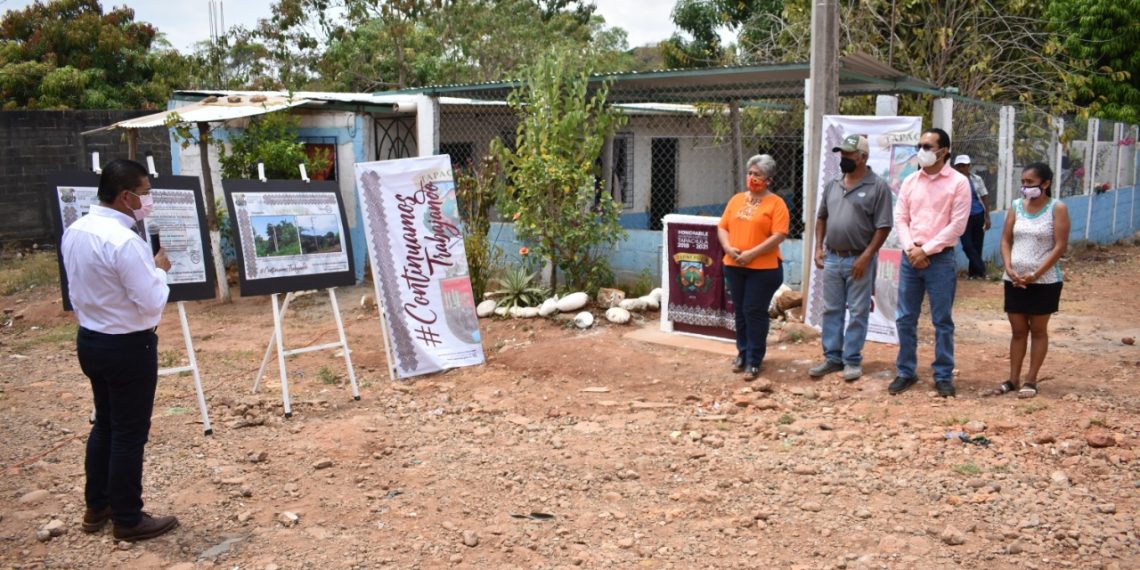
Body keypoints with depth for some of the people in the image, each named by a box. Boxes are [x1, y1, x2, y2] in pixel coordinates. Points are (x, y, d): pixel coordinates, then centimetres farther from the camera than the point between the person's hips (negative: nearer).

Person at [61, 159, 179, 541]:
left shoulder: (74, 231, 2)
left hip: (90, 340, 9)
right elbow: (152, 303, -21)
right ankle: (128, 520, 16)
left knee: (105, 424, 21)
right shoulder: (125, 241, -26)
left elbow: (77, 289, 13)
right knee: (129, 433, 4)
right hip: (127, 346, -9)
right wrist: (159, 269, -6)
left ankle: (97, 507, 33)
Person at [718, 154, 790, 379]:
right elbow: (722, 227, 10)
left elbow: (779, 235, -14)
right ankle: (743, 353, 25)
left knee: (755, 312, -2)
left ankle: (754, 360, 7)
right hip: (734, 266, 5)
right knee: (740, 311, 12)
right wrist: (728, 248, -9)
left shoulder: (776, 203, -5)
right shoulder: (737, 199, 11)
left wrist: (752, 253, -18)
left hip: (763, 267, -5)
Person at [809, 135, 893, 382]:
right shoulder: (832, 184, 8)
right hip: (832, 258, 6)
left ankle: (852, 360, 12)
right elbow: (822, 217, 17)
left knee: (858, 313, 3)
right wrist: (819, 247, 5)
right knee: (831, 310, 10)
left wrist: (866, 257, -17)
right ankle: (832, 358, 20)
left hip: (859, 260, -5)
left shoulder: (878, 186, -9)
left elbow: (883, 227, -12)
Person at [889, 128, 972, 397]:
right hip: (910, 258, 4)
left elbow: (957, 225, -10)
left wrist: (926, 250, -12)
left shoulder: (958, 182, -4)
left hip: (941, 259, -4)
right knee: (905, 319, 7)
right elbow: (900, 218, 6)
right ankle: (906, 372, 19)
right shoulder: (910, 181, 9)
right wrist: (911, 249, -9)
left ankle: (943, 376, 14)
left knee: (942, 321, 3)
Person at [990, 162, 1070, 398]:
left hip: (1044, 281, -4)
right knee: (1018, 331, 10)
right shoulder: (1016, 207, 5)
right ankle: (1013, 379, 17)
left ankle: (1031, 380, 13)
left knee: (1038, 330, 7)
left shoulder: (1057, 208, -7)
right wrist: (1009, 268, -10)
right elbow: (1006, 240, 6)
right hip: (1015, 280, 4)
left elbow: (1060, 246, -11)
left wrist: (1035, 274, -17)